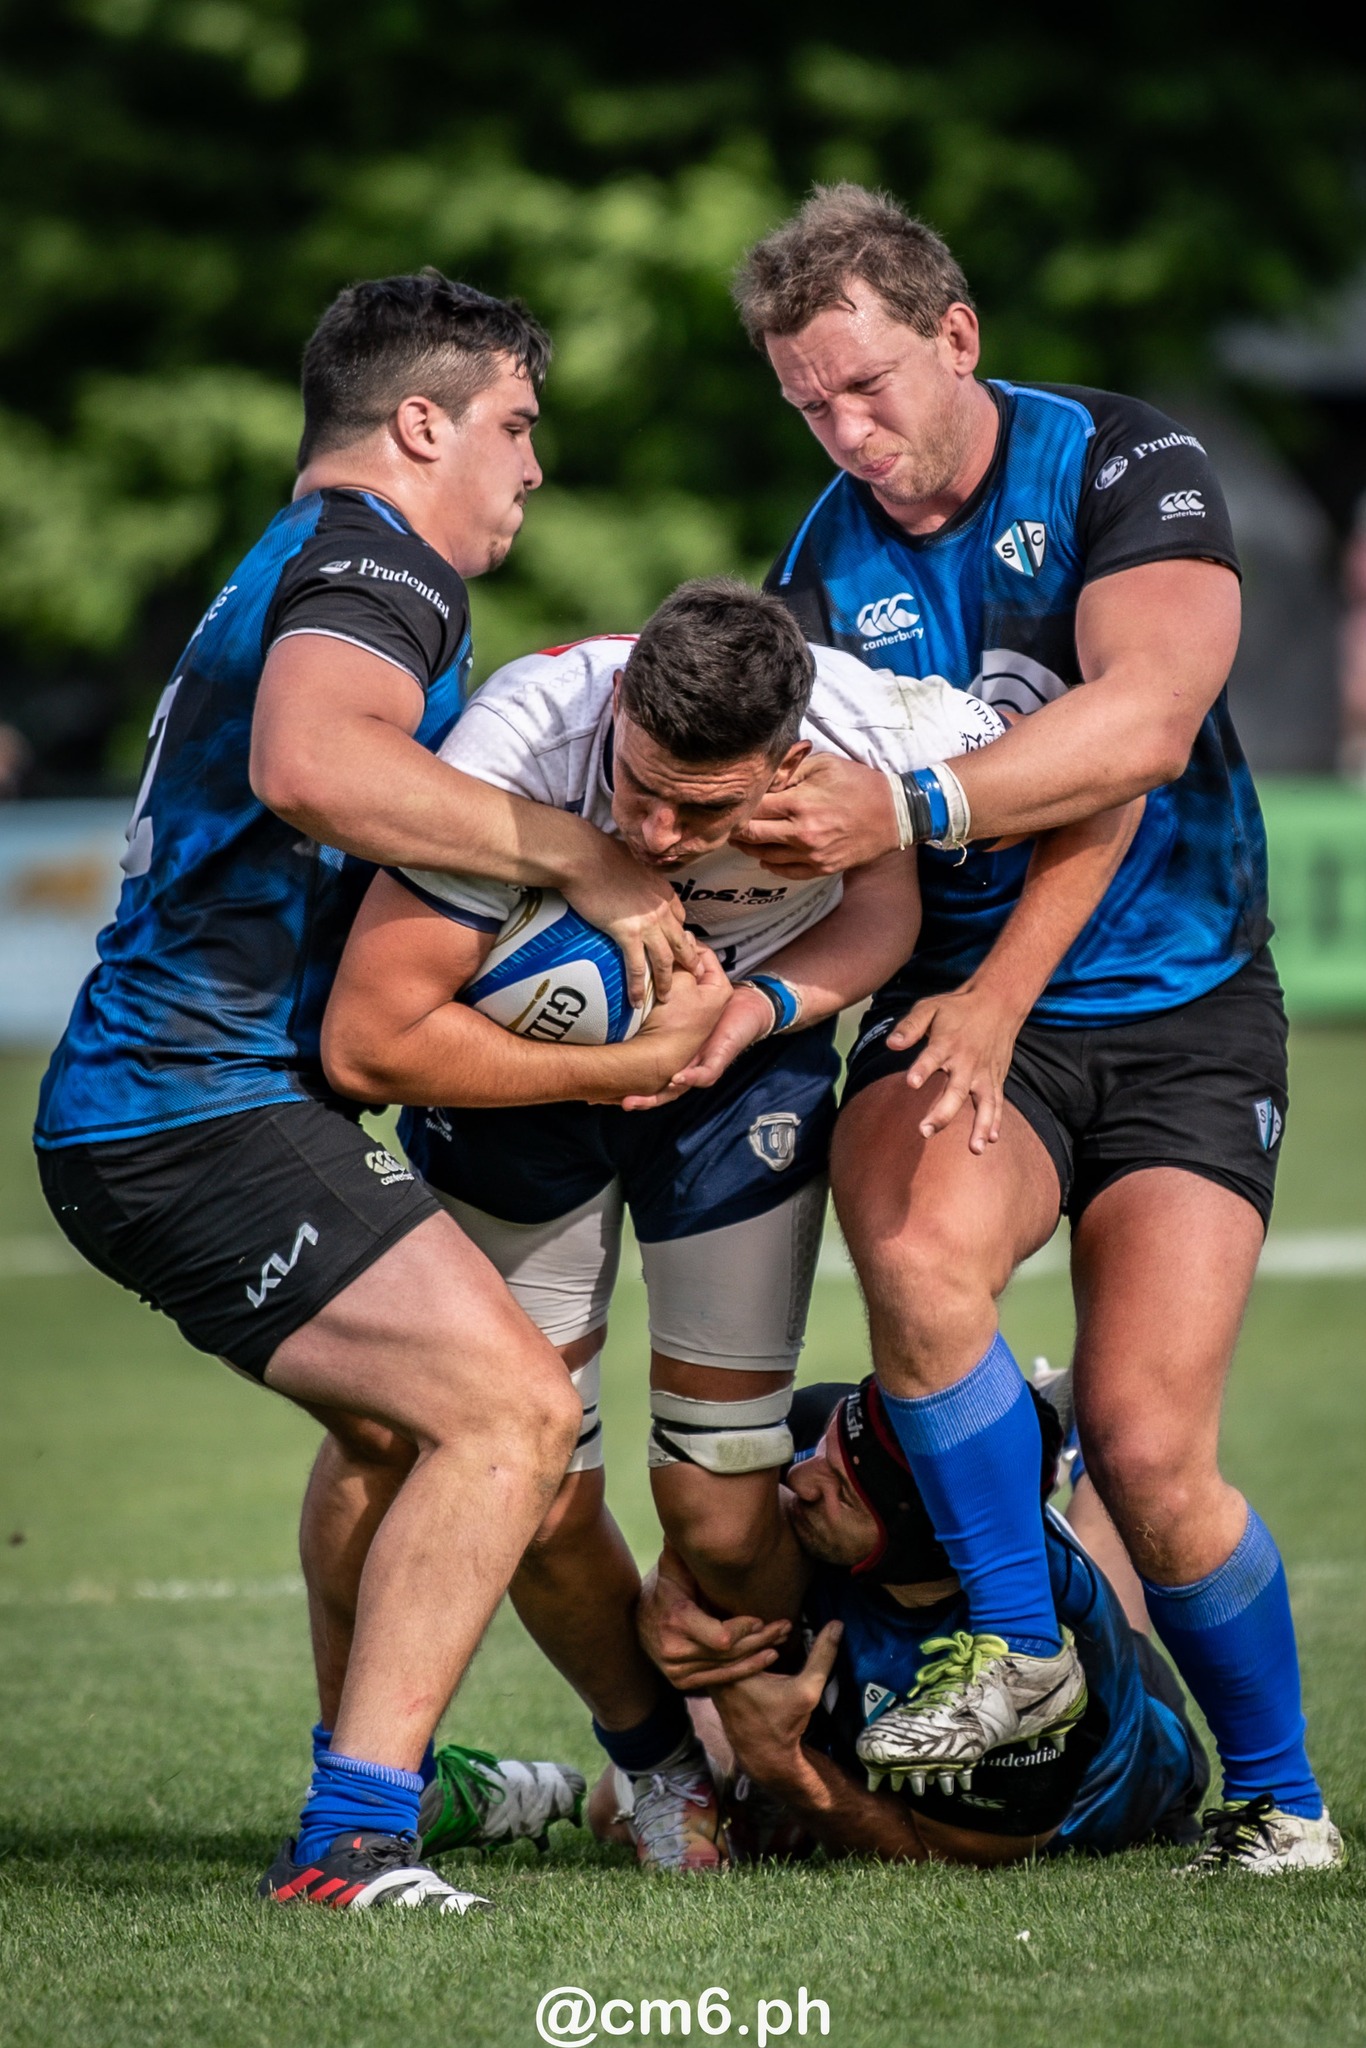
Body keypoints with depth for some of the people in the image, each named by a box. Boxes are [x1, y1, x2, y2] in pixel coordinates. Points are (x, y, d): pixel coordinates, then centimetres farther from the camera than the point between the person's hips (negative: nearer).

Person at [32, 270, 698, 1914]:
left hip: (143, 1110, 11)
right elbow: (311, 764, -32)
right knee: (510, 1406, -18)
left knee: (397, 1426, 29)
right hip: (202, 1114, -11)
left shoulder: (296, 570, 25)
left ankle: (371, 1784, 40)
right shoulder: (370, 566, -10)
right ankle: (350, 1841, -23)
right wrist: (580, 858, -25)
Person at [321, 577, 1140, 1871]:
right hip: (516, 1069, -1)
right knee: (533, 1502, -2)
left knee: (722, 1517, -4)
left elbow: (1099, 802, -12)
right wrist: (625, 1068, -34)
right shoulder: (521, 743, -39)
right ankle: (655, 1763, 28)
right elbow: (366, 1042, -35)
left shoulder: (879, 728, -33)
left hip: (743, 1060, 1)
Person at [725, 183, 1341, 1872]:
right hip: (961, 1005, 2)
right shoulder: (823, 569, 2)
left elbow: (1147, 717, -25)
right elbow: (829, 873, -1)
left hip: (1182, 1014, -2)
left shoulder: (1124, 464, -8)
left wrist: (905, 810, -35)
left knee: (1148, 1446, -15)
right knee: (917, 1252, -32)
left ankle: (1278, 1793, 10)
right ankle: (1014, 1654, -12)